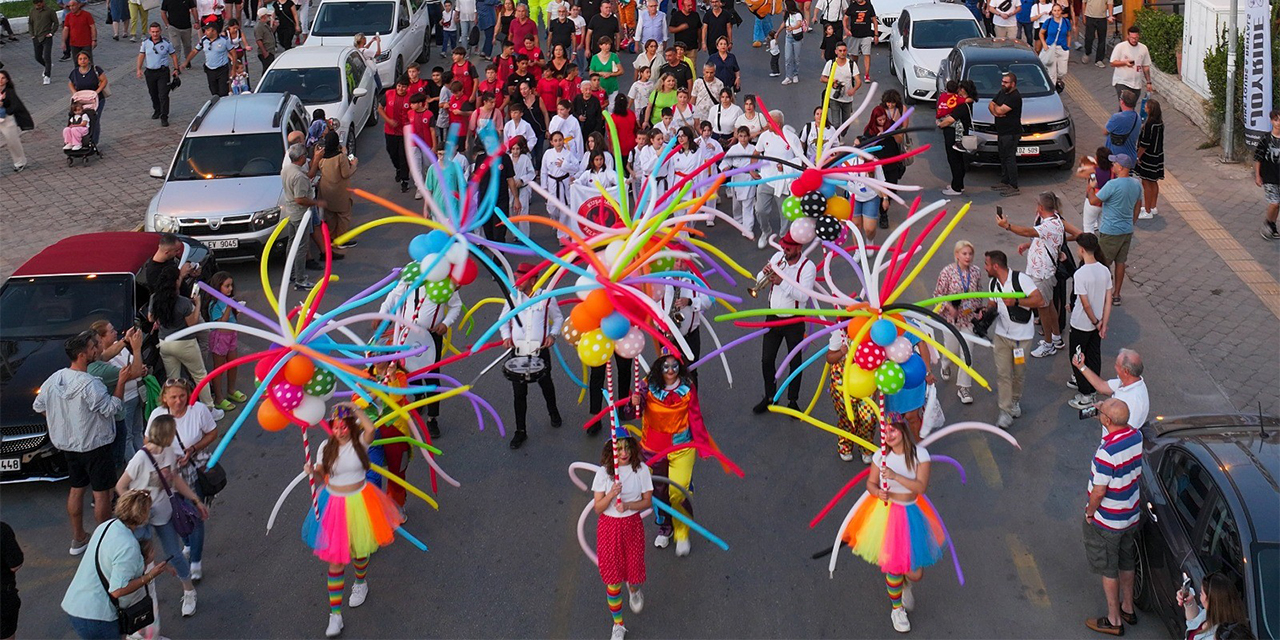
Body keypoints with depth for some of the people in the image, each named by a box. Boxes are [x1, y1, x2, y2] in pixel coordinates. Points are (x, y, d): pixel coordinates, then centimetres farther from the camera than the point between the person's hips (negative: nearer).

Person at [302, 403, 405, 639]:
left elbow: (370, 428, -36)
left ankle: (360, 584, 53)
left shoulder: (360, 442, -12)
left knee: (359, 550, 20)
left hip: (359, 502, -1)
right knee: (335, 559, 1)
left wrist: (353, 407, -29)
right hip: (334, 503, 1)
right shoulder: (326, 447, -5)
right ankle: (335, 613, 5)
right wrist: (312, 471, -21)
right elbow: (321, 478, 1)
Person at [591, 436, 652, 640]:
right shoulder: (604, 472, -9)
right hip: (608, 526, 0)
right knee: (613, 579, 5)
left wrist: (628, 505, -20)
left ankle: (633, 588, 46)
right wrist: (611, 494, -26)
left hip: (632, 525, 0)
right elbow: (597, 508, -8)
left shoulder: (641, 469, -8)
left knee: (633, 572, 5)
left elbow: (647, 501, -2)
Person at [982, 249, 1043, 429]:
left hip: (1022, 335, -4)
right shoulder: (993, 283, 2)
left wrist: (1016, 301, -28)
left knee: (1019, 372, 11)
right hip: (1001, 334, 4)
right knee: (1002, 373, -2)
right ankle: (1006, 411, 3)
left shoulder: (1021, 279, -19)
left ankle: (1015, 400, 38)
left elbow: (1039, 300, -22)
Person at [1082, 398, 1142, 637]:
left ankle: (1114, 621, 23)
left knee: (1109, 570, 10)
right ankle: (1128, 608, 42)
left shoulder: (1107, 451, -34)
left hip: (1108, 521, -8)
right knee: (1126, 563, 25)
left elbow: (1098, 492, -26)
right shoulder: (1136, 436, -9)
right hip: (1131, 514, 8)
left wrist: (1089, 512, -10)